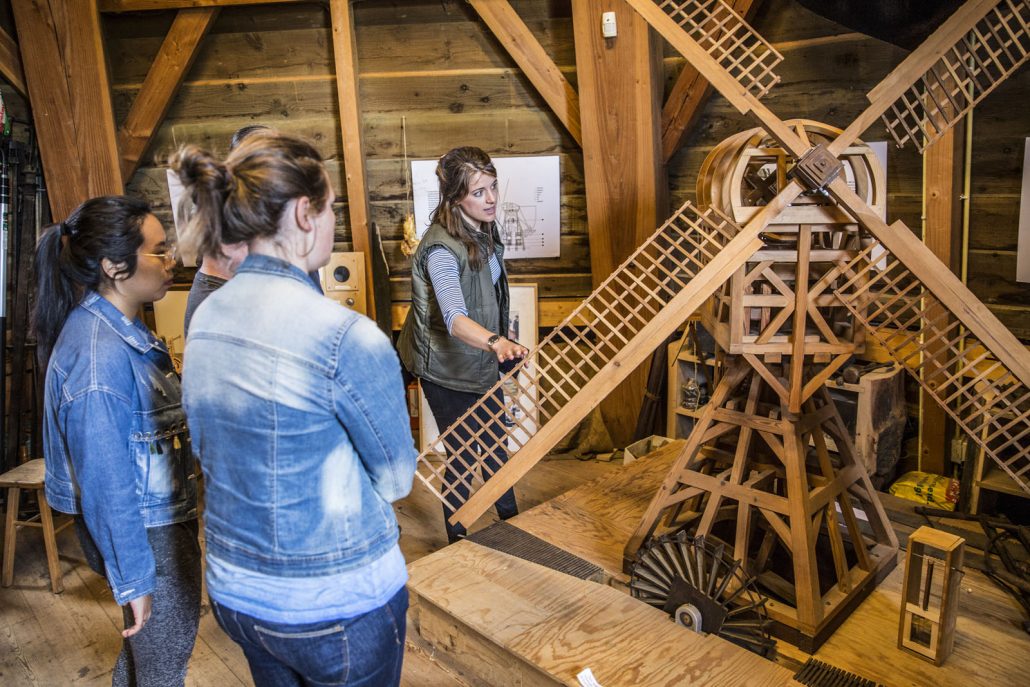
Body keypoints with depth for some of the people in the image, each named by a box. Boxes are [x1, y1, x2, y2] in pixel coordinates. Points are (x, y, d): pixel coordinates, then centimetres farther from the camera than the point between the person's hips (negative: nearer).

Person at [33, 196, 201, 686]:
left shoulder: (115, 325, 1)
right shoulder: (101, 355, -28)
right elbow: (105, 480, -25)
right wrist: (132, 578, -18)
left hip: (157, 517, 9)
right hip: (144, 532, -9)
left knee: (145, 647, 29)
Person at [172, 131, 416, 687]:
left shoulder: (204, 319, -4)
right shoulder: (344, 335, -27)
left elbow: (209, 450, 9)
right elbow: (396, 479, -14)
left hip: (234, 592, 7)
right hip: (336, 606, -6)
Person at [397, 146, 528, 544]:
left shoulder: (483, 230, -3)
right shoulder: (442, 249, -31)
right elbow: (454, 318, -46)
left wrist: (500, 345, 21)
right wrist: (496, 342, -64)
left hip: (482, 361, 8)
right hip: (446, 368, -8)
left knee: (496, 444, 23)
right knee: (463, 456, 6)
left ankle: (511, 519, 45)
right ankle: (458, 541, 30)